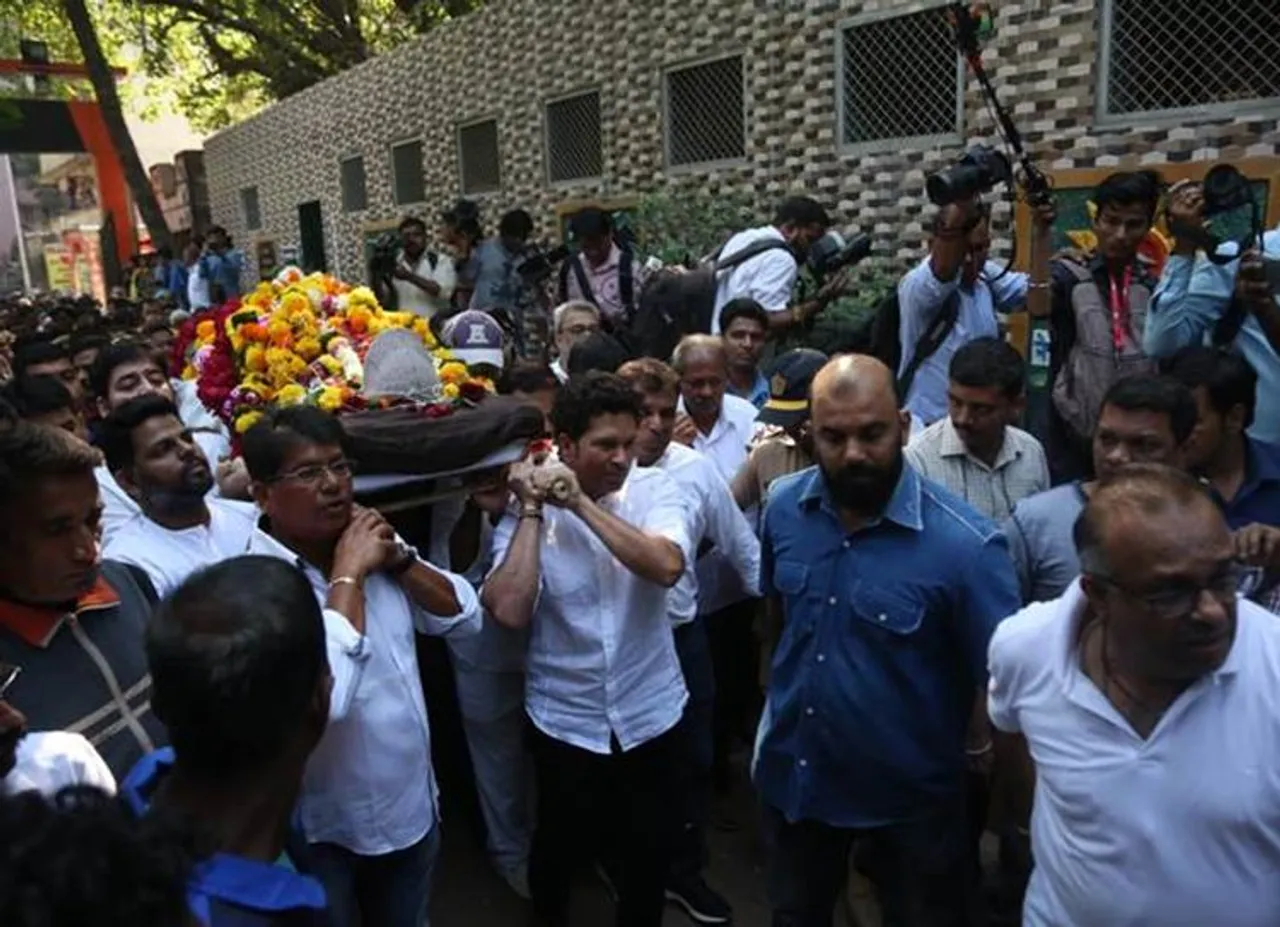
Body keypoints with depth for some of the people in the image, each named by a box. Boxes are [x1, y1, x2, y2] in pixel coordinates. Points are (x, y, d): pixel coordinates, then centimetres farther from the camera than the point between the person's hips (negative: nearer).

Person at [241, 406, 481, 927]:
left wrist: (398, 558, -14)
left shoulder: (370, 548, -4)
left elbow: (465, 617, 0)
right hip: (325, 832, -6)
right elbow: (324, 693, -38)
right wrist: (347, 573, -28)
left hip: (414, 807, 6)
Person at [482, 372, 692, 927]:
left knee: (651, 849, 18)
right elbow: (509, 612, -23)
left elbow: (667, 566, -27)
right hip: (565, 721, 0)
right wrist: (533, 512, -21)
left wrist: (582, 504, -25)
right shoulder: (524, 511, -10)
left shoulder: (654, 490, -8)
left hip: (650, 715, 1)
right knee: (561, 845, 21)